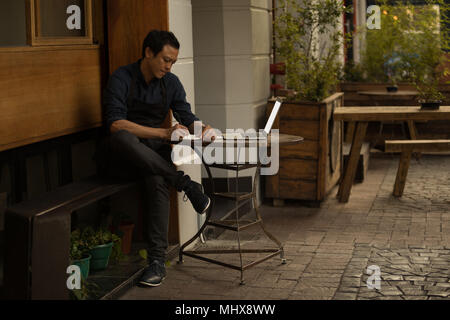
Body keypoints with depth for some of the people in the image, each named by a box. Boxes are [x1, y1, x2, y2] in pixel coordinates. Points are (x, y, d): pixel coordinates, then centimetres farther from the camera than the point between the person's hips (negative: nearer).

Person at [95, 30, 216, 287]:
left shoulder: (171, 82, 8)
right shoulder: (121, 78, -9)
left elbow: (187, 117, 11)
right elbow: (115, 124, -21)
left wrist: (202, 128, -15)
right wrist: (165, 133, -28)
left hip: (153, 155, 3)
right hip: (120, 159, -3)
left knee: (157, 181, -35)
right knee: (121, 138, -40)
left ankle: (158, 261, -32)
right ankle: (186, 184, -31)